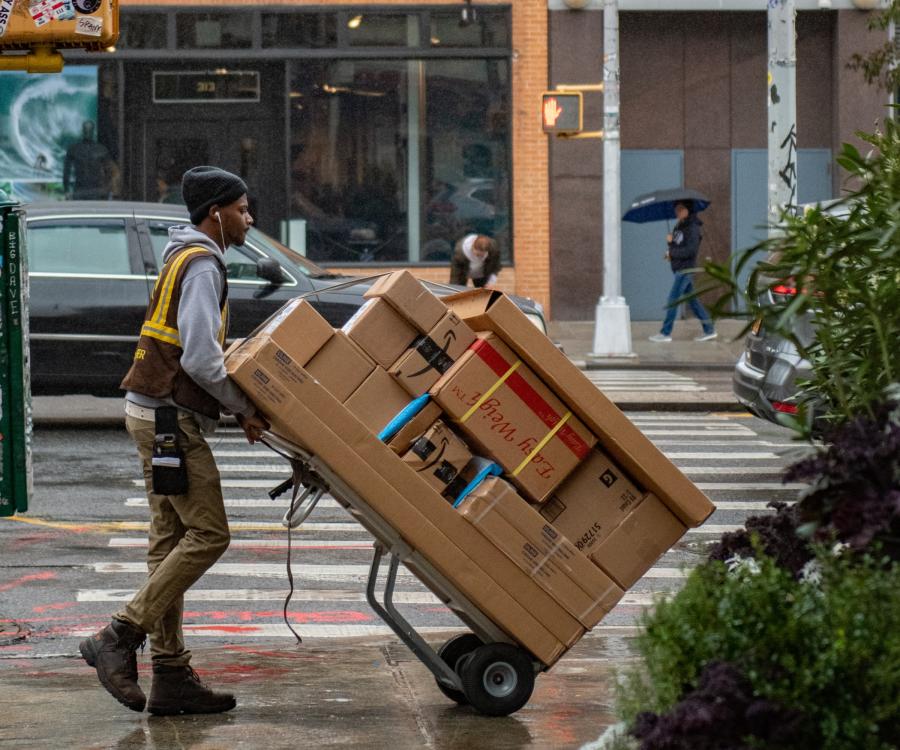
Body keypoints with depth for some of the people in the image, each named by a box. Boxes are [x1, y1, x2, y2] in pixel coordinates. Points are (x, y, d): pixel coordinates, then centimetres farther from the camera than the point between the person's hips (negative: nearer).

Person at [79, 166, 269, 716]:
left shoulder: (187, 260, 20)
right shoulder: (202, 264, -13)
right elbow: (201, 358, -22)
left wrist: (239, 406, 10)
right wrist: (244, 408, -10)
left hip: (158, 412, 11)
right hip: (171, 417, -11)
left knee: (173, 540, 8)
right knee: (208, 534, -11)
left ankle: (171, 675, 9)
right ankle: (120, 638, -12)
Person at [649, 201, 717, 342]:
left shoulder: (693, 228, -13)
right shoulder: (678, 227, 15)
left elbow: (691, 250, -21)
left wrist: (672, 253, -13)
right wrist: (670, 241, -3)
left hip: (685, 268, -9)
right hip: (680, 269, 9)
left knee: (673, 299, -9)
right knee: (692, 300, 11)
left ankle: (665, 333, -6)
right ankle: (709, 330, 15)